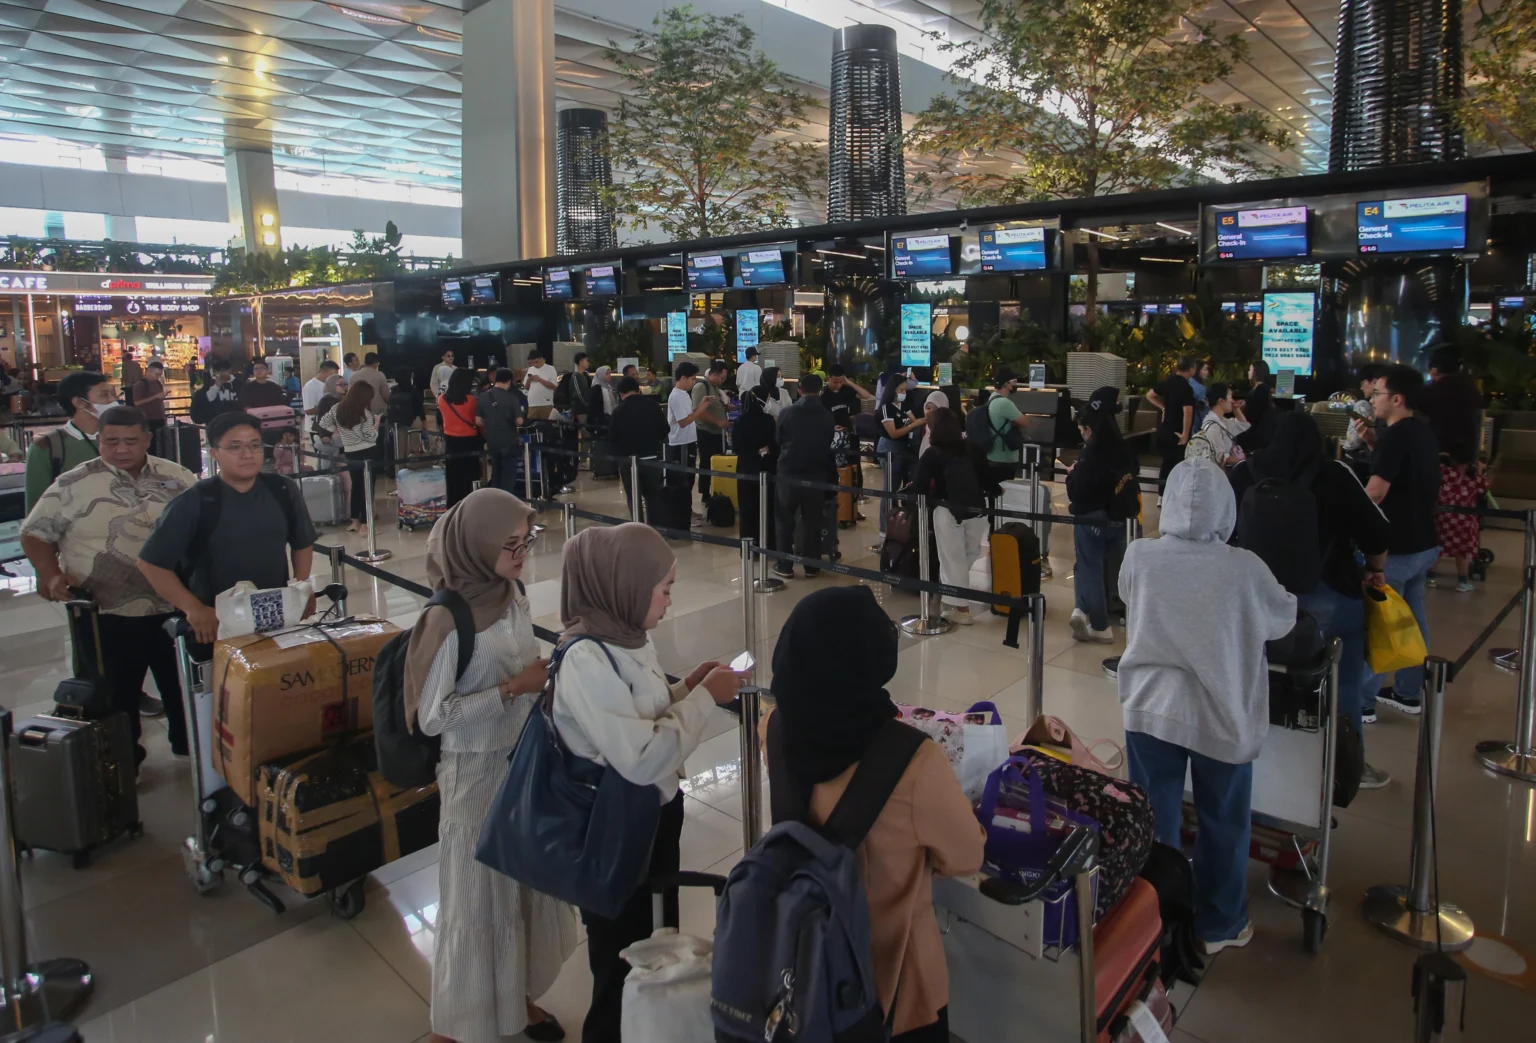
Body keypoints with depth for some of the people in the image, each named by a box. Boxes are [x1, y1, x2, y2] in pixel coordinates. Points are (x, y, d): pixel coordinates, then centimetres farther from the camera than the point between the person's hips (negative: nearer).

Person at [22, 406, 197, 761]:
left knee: (185, 685, 15)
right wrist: (51, 574, -14)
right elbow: (35, 534, 2)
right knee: (117, 696, 12)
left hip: (177, 610, 2)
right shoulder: (73, 484, -3)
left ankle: (191, 749, 34)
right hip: (107, 616, -2)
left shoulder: (177, 477, 3)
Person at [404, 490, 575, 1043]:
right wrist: (513, 688, -25)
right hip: (476, 775, -7)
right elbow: (433, 717, -20)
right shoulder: (448, 620, -23)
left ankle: (519, 996, 44)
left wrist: (545, 677, -4)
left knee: (533, 885, 20)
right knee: (477, 900, 10)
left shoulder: (511, 595, -2)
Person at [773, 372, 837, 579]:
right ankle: (812, 566, 13)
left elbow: (779, 441, 5)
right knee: (813, 522, 9)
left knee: (785, 520, 9)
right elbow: (828, 445, 8)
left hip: (789, 472, -1)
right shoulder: (827, 416, -3)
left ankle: (784, 566, 11)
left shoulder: (787, 413, -7)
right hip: (816, 474, 1)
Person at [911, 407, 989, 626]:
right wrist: (997, 490, 35)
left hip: (949, 512, -4)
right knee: (968, 557, 17)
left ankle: (961, 607, 9)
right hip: (977, 510, 4)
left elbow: (919, 488, -10)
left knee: (953, 559, 5)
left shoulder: (932, 454, -5)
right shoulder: (971, 450, 8)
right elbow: (985, 476, 15)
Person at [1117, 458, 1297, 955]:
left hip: (1151, 708, 1)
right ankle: (1219, 926, 34)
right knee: (1223, 824, 18)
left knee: (1154, 821, 15)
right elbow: (1284, 620, 4)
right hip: (1222, 714, -1)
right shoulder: (1245, 568, -14)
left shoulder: (1139, 557, -11)